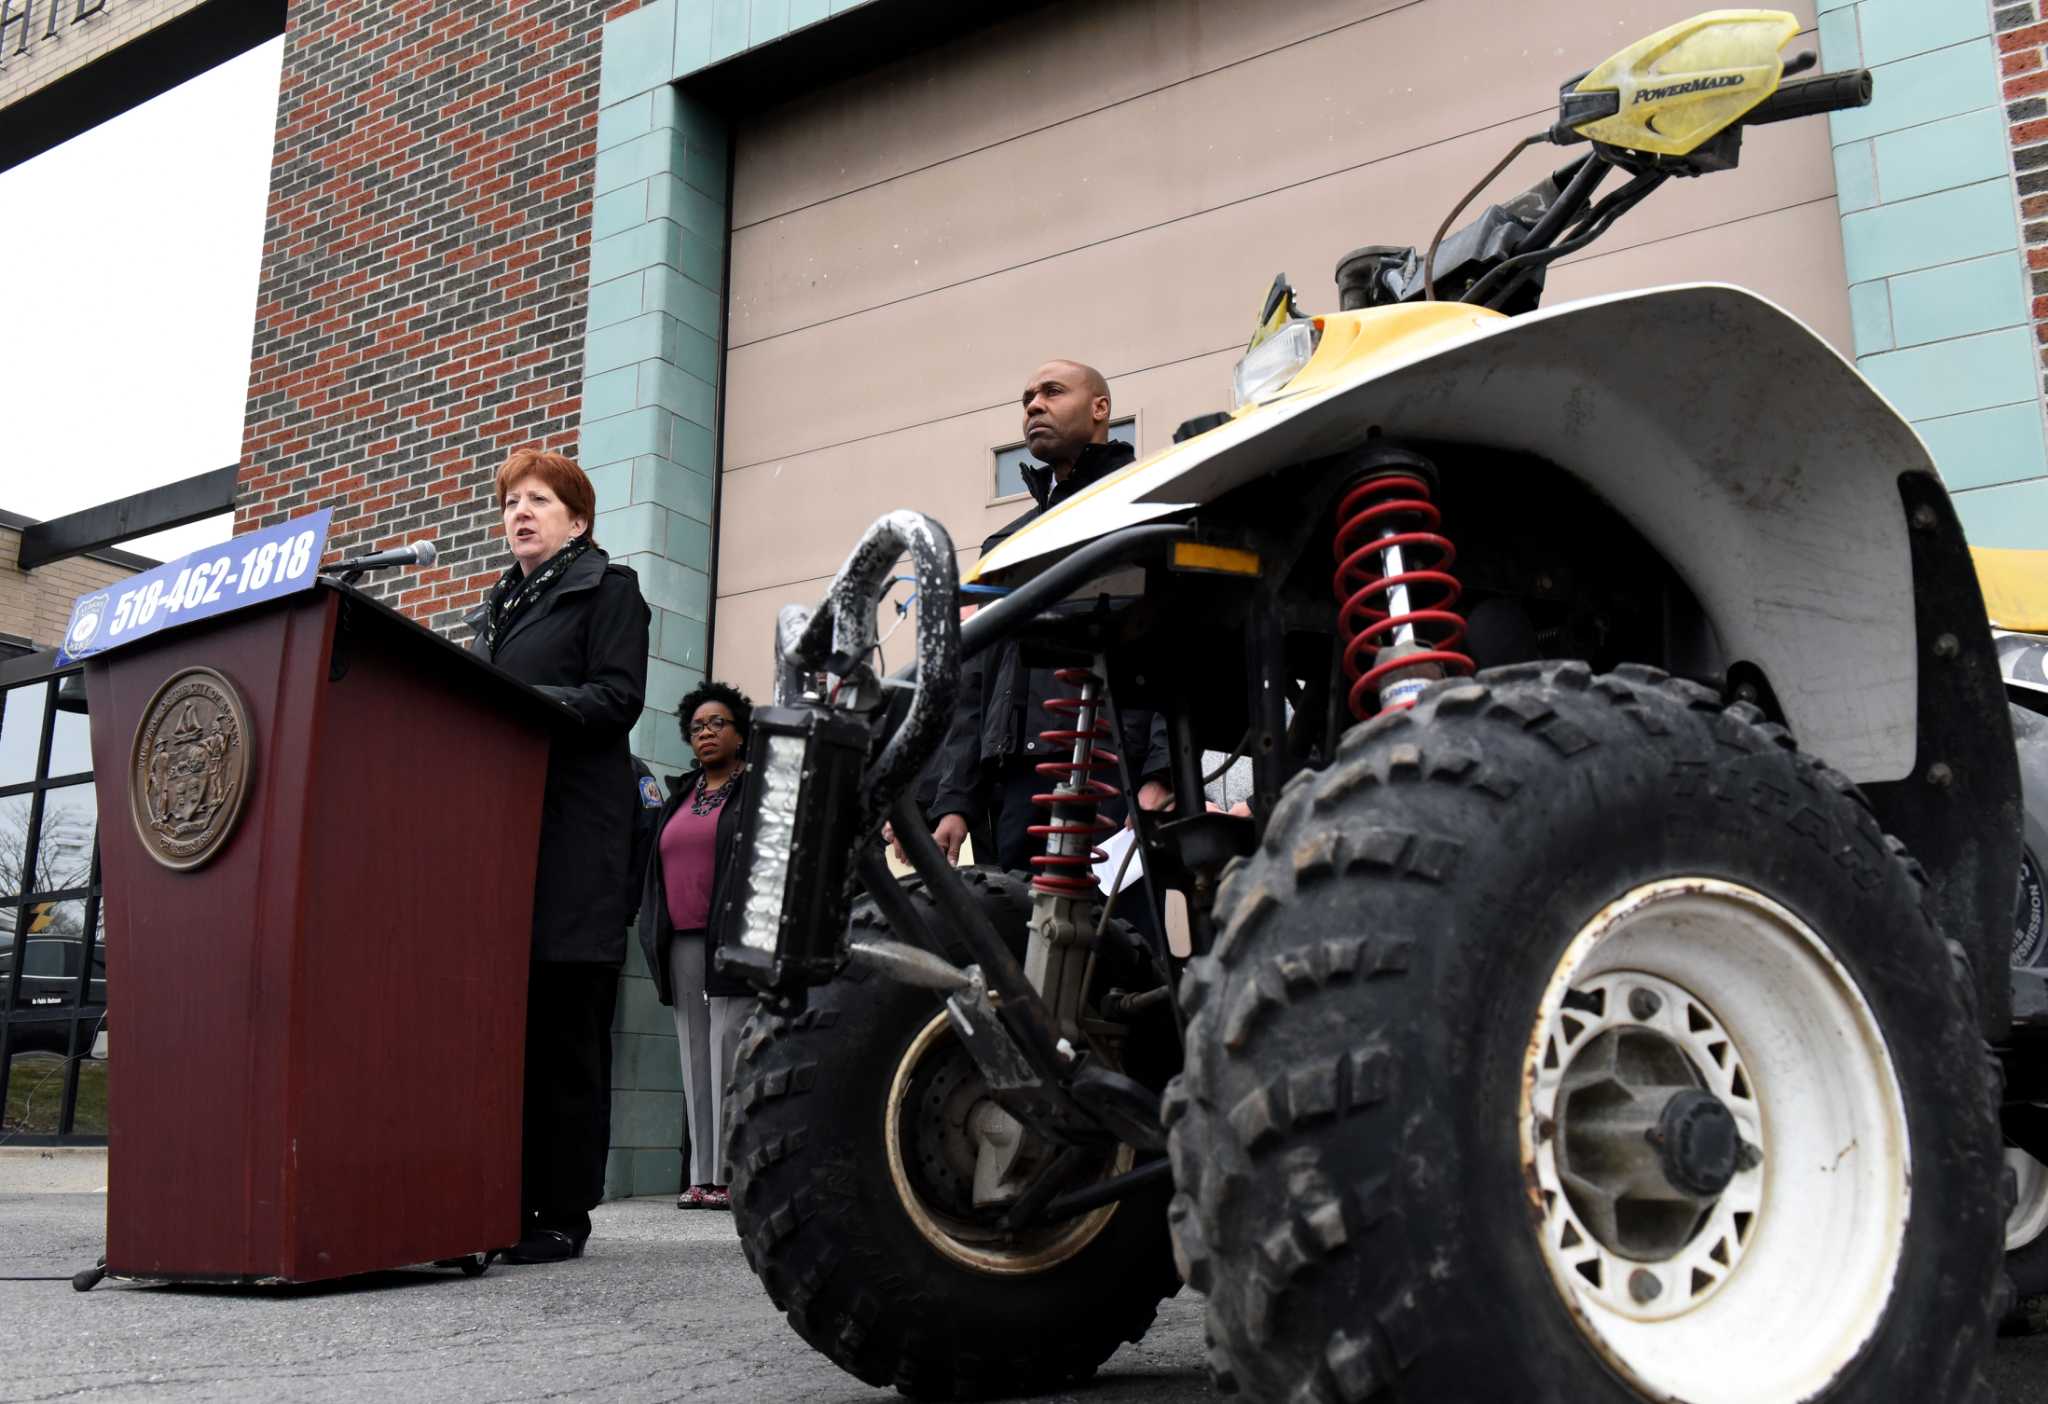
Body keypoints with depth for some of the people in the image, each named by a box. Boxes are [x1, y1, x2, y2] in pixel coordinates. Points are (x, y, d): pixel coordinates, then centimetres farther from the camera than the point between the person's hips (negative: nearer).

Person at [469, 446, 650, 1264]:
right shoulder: (495, 607, 26)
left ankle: (562, 1213, -1)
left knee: (564, 1026, -6)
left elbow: (618, 698, -8)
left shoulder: (608, 590, 6)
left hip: (572, 835, -6)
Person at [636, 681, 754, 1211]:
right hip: (682, 943, 6)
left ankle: (729, 1175, -9)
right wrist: (654, 936, 15)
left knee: (727, 1048, -11)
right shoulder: (680, 795, 22)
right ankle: (701, 1177, 5)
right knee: (694, 1054, 3)